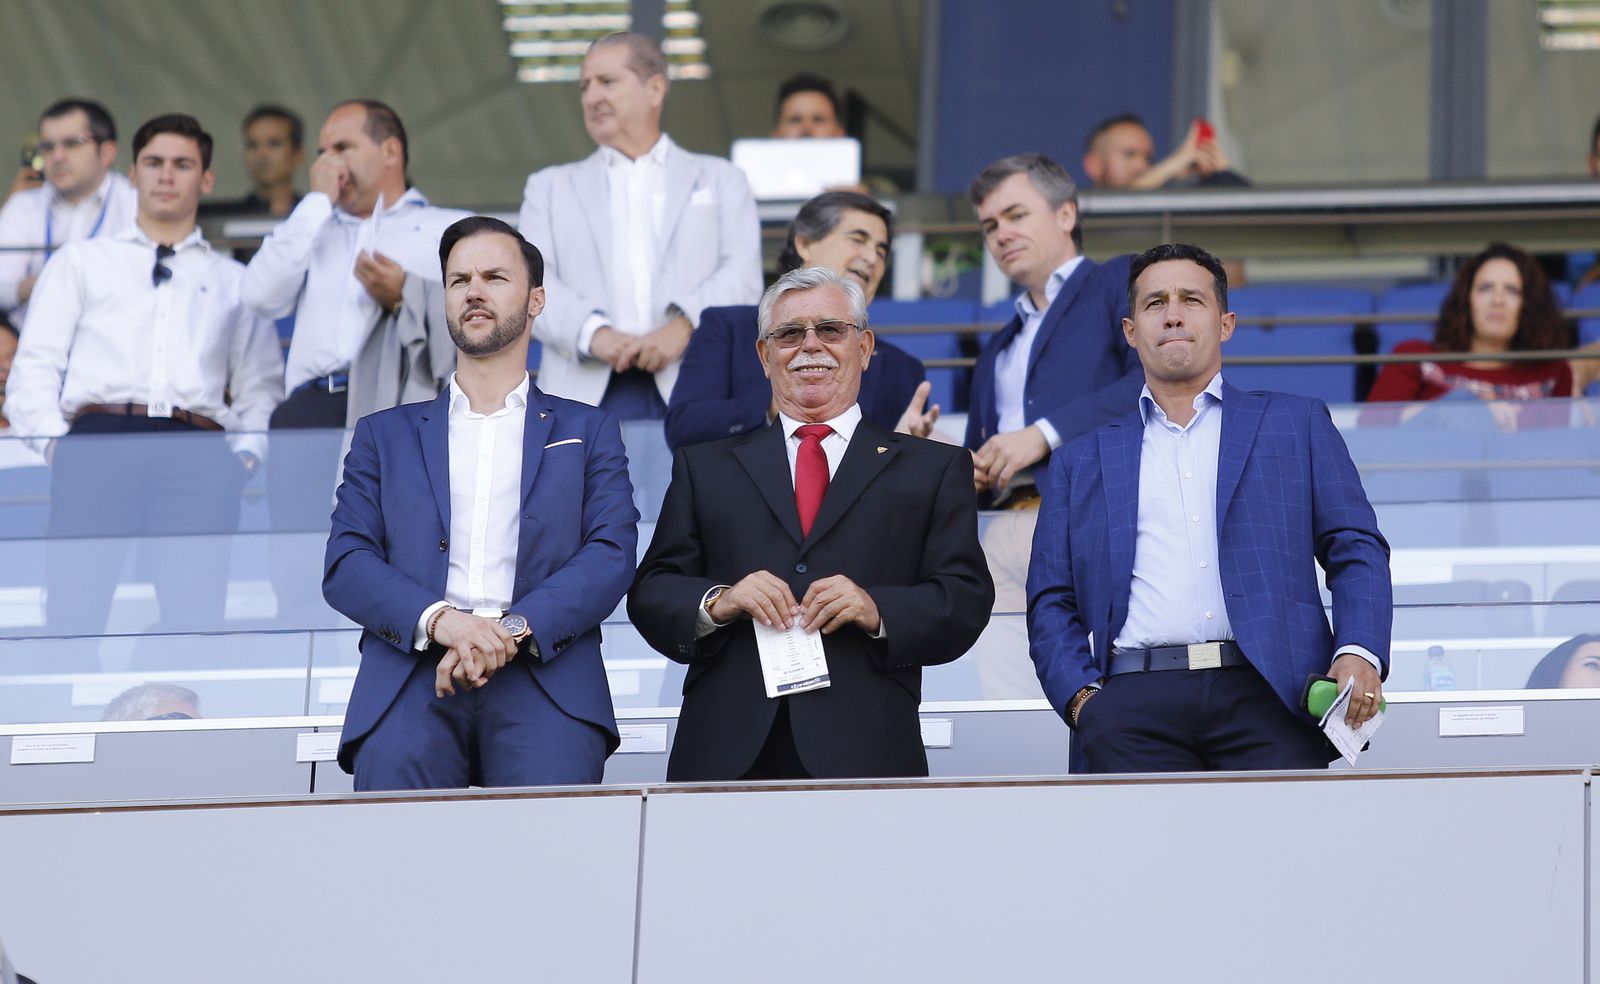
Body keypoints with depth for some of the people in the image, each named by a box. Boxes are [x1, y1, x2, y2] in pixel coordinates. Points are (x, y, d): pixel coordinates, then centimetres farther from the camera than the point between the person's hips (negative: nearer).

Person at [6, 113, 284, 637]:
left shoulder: (235, 282, 27)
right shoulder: (80, 261, 23)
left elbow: (261, 387, 19)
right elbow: (33, 368, 14)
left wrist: (244, 455, 1)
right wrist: (55, 444, -3)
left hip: (198, 453, 1)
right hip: (99, 441, -1)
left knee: (197, 614, -16)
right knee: (74, 609, -16)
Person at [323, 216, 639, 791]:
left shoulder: (588, 432, 22)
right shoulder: (386, 435, 24)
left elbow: (611, 555, 6)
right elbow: (345, 563, 10)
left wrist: (512, 630, -13)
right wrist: (439, 620, -12)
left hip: (542, 678, -1)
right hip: (412, 681, 1)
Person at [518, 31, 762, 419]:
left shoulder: (719, 179, 20)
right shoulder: (551, 187, 22)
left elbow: (743, 275, 5)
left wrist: (683, 326, -15)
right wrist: (594, 333, -14)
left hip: (692, 395, 0)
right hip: (586, 395, 1)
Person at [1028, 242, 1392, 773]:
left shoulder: (1297, 425, 20)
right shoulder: (1080, 463, 23)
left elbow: (1357, 551, 13)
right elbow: (1051, 604, 19)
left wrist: (1359, 653, -6)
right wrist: (1081, 696, 0)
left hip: (1266, 696, -1)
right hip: (1133, 708, 1)